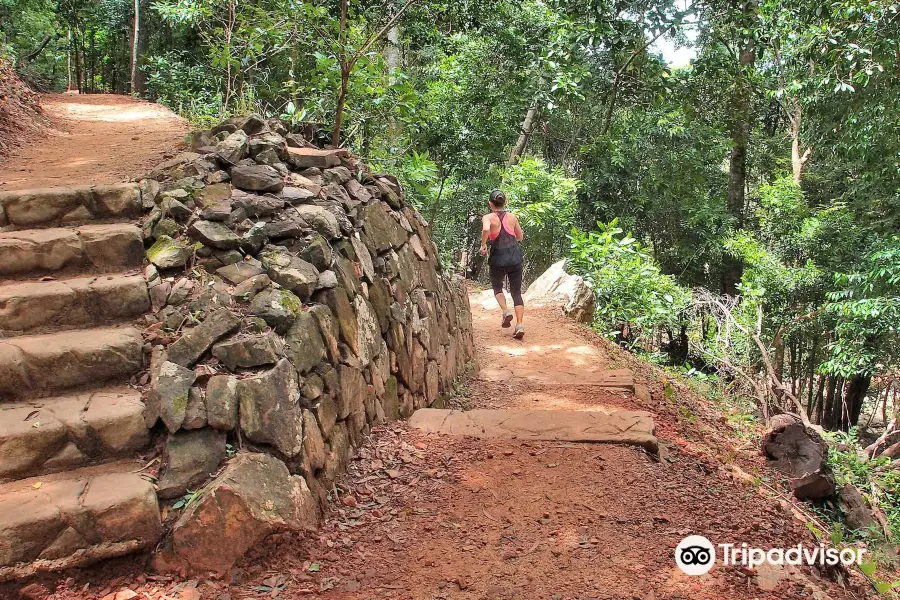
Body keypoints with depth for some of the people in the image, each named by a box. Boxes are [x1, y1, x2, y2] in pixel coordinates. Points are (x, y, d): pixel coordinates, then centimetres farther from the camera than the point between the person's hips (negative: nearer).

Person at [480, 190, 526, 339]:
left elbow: (486, 229, -29)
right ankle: (520, 325, -7)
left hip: (498, 258, -2)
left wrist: (483, 245, -14)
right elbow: (520, 237, 16)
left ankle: (506, 311, -1)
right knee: (516, 292, 8)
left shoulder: (488, 217, -6)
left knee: (497, 287, 24)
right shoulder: (512, 217, 5)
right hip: (515, 257, 2)